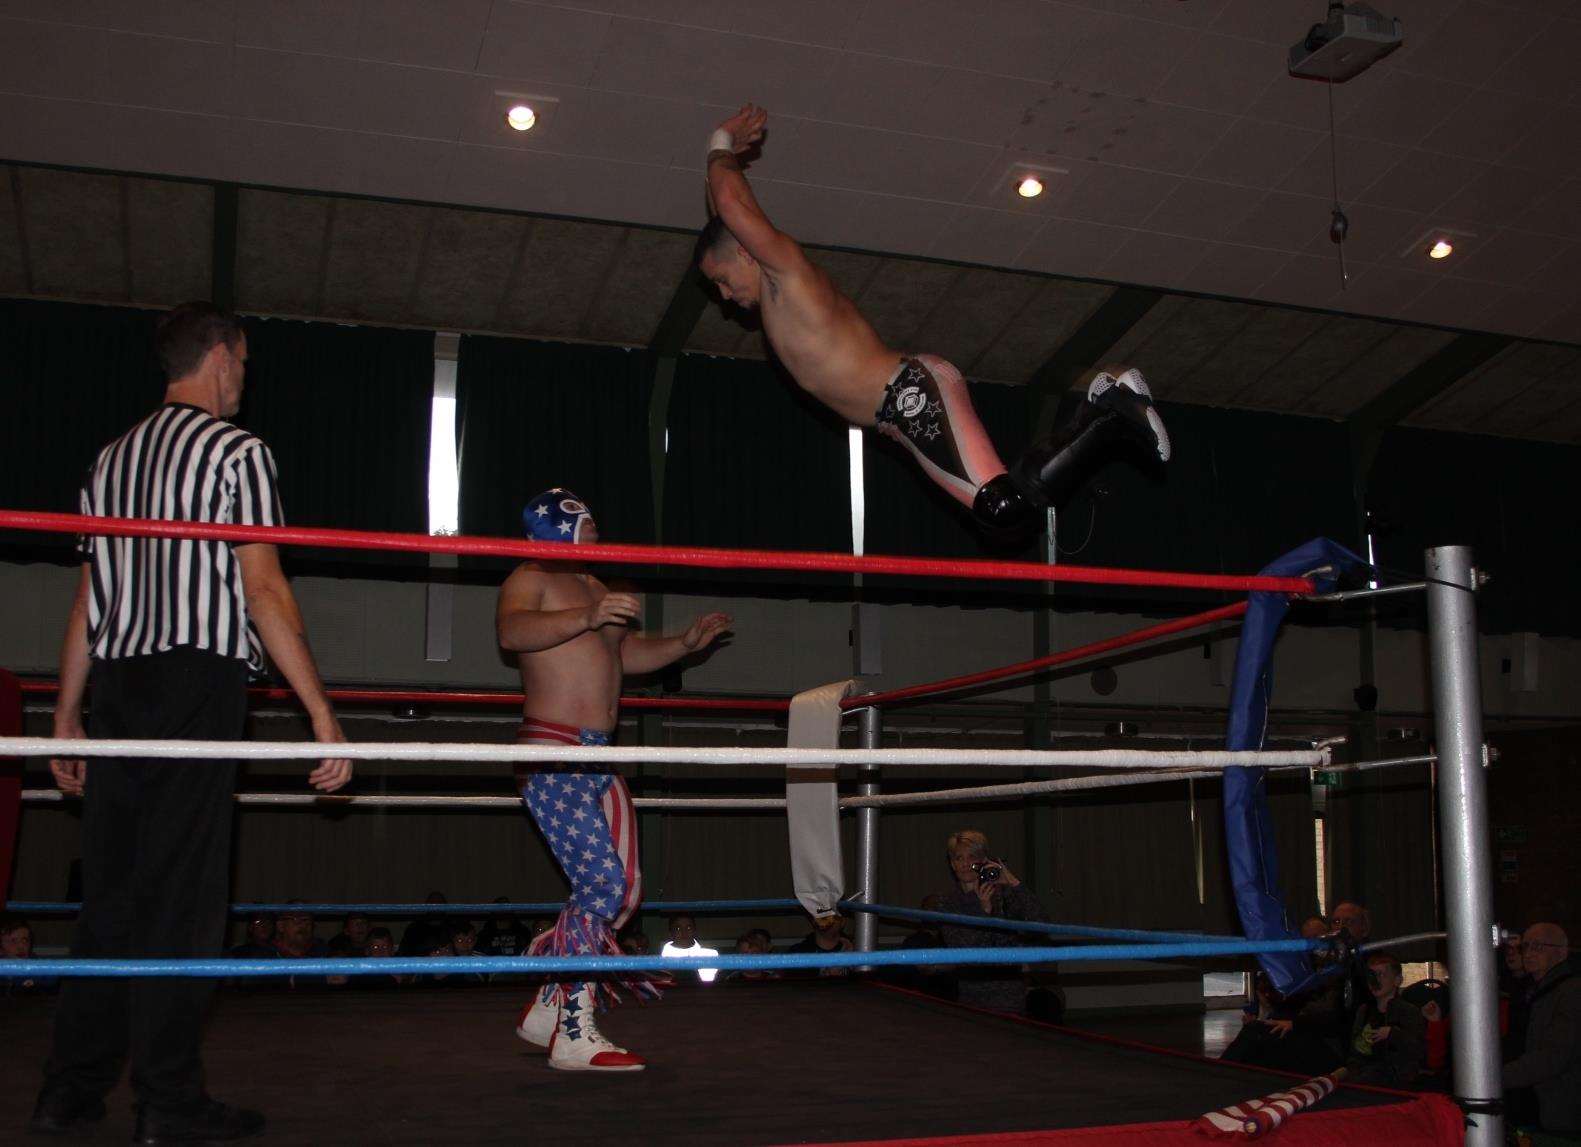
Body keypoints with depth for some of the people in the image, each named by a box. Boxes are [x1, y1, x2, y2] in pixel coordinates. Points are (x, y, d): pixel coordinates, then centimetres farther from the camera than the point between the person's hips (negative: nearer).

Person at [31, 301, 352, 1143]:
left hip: (118, 680, 7)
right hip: (197, 676, -7)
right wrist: (321, 713, -13)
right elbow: (263, 589, -11)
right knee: (181, 893, -5)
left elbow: (87, 603, 17)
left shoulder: (112, 458, 19)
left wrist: (67, 716, 20)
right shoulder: (234, 450, -3)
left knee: (109, 890, 10)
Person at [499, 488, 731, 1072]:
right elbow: (511, 632, -23)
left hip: (598, 757, 9)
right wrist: (587, 617, -36)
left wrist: (684, 643, 19)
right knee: (602, 882, -16)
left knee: (625, 890, 6)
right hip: (552, 751, -9)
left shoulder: (594, 587, 26)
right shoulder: (530, 579, -2)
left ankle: (546, 1010, 18)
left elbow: (630, 654, 35)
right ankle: (574, 1035, -8)